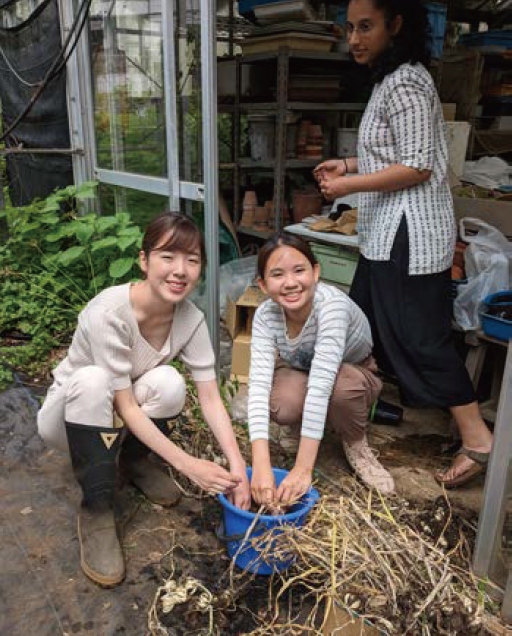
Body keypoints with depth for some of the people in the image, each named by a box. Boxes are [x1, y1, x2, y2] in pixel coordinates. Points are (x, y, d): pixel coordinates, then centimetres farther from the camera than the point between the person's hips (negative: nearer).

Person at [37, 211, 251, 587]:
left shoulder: (191, 318, -19)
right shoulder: (108, 313, -34)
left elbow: (210, 398, -18)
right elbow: (126, 407, -30)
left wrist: (238, 467, -28)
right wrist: (186, 464, -34)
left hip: (116, 410, 3)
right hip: (69, 412, -3)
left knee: (168, 383, -28)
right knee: (93, 380, -36)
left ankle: (134, 459, 4)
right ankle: (96, 510, -19)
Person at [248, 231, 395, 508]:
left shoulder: (332, 303, -37)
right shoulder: (265, 315, -25)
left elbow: (321, 382, -45)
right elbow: (258, 383, -34)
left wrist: (302, 469, -48)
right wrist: (261, 465, -46)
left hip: (356, 374, -2)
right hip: (300, 373, 2)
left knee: (341, 385, -38)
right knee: (283, 405, -33)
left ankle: (356, 444, -5)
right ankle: (305, 429, 5)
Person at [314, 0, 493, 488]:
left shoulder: (404, 84, -15)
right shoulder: (390, 79, 17)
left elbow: (418, 167, -20)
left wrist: (350, 185, -18)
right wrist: (350, 163, 13)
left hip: (408, 233, -10)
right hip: (388, 233, 10)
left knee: (420, 336, -6)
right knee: (363, 320, 18)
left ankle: (478, 439, 5)